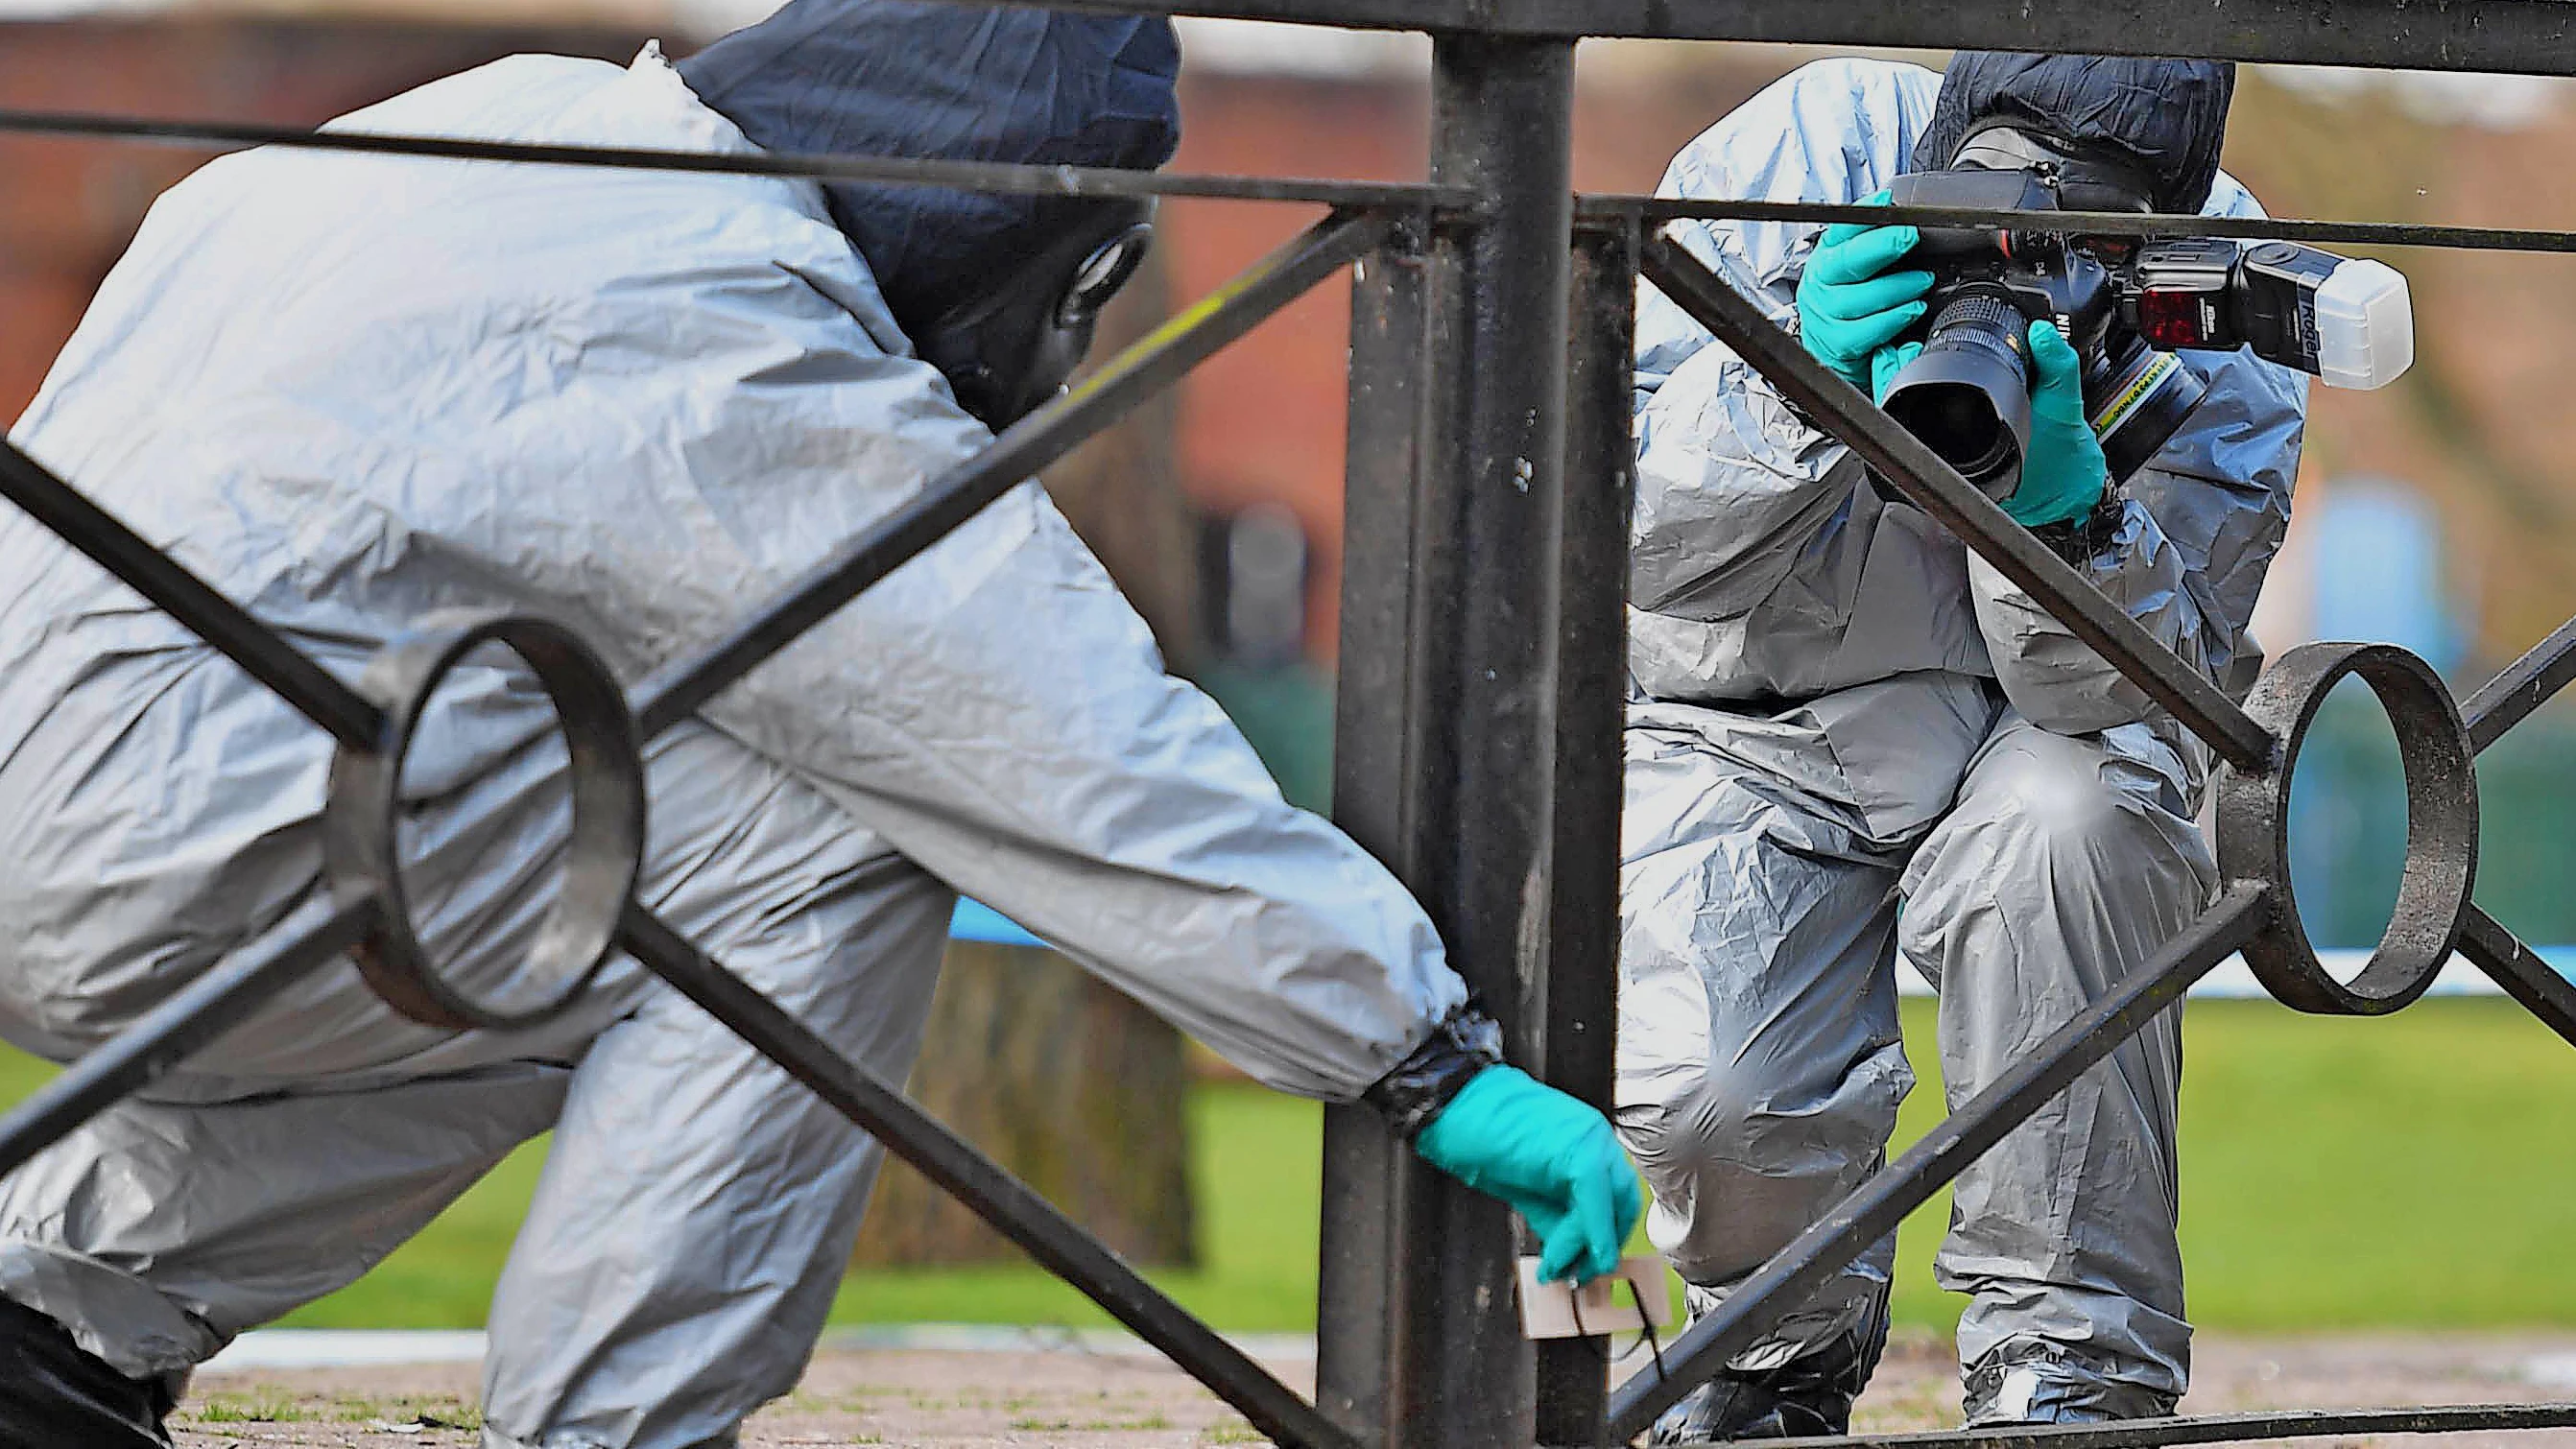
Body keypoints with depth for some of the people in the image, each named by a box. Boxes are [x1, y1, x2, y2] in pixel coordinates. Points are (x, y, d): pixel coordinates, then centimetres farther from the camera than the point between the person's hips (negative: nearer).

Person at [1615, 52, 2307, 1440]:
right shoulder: (1798, 159, -21)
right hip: (1753, 730, -1)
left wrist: (2061, 504, -42)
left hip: (2029, 727, 1)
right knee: (1698, 1092, -26)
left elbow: (2155, 688, -21)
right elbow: (1631, 540, -23)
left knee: (2065, 817, -36)